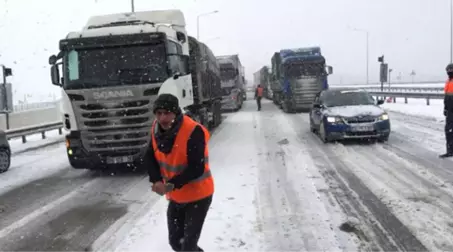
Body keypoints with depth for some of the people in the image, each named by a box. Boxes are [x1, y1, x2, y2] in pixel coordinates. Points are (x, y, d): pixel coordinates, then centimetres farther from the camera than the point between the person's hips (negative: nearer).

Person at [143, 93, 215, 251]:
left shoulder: (193, 132, -28)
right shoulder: (157, 130, -7)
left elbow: (196, 169, -29)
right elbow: (149, 158, -1)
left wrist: (171, 185, -31)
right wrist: (157, 181, -19)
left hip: (198, 195, -7)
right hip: (176, 196, 7)